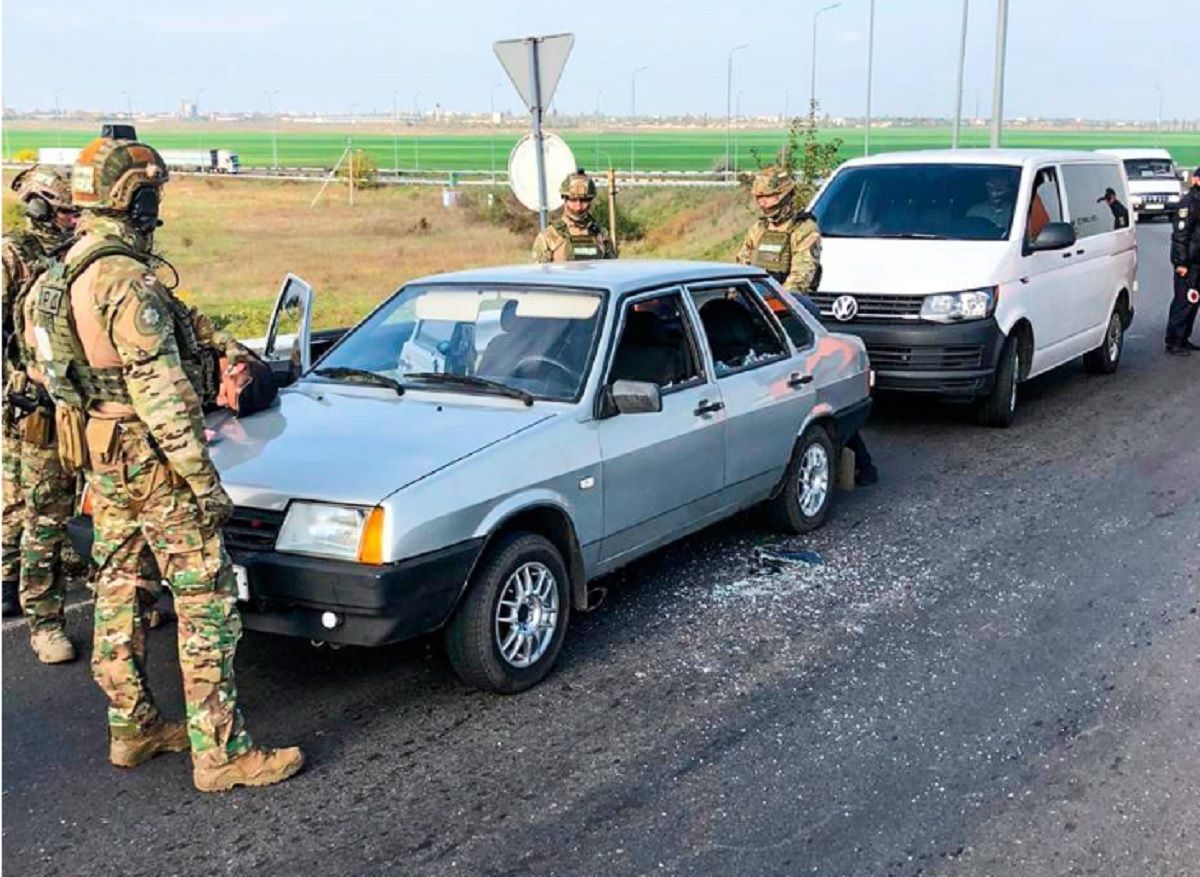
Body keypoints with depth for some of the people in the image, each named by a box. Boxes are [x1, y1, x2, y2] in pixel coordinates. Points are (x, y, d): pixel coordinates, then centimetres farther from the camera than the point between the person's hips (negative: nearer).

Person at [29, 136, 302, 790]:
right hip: (151, 462, -10)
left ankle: (132, 728, 27)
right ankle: (220, 753, 0)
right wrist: (204, 479, -20)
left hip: (100, 458, 10)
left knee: (118, 591, 16)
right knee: (206, 602, -4)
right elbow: (161, 393, -24)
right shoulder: (127, 281, -22)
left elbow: (59, 372, 17)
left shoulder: (65, 275, 9)